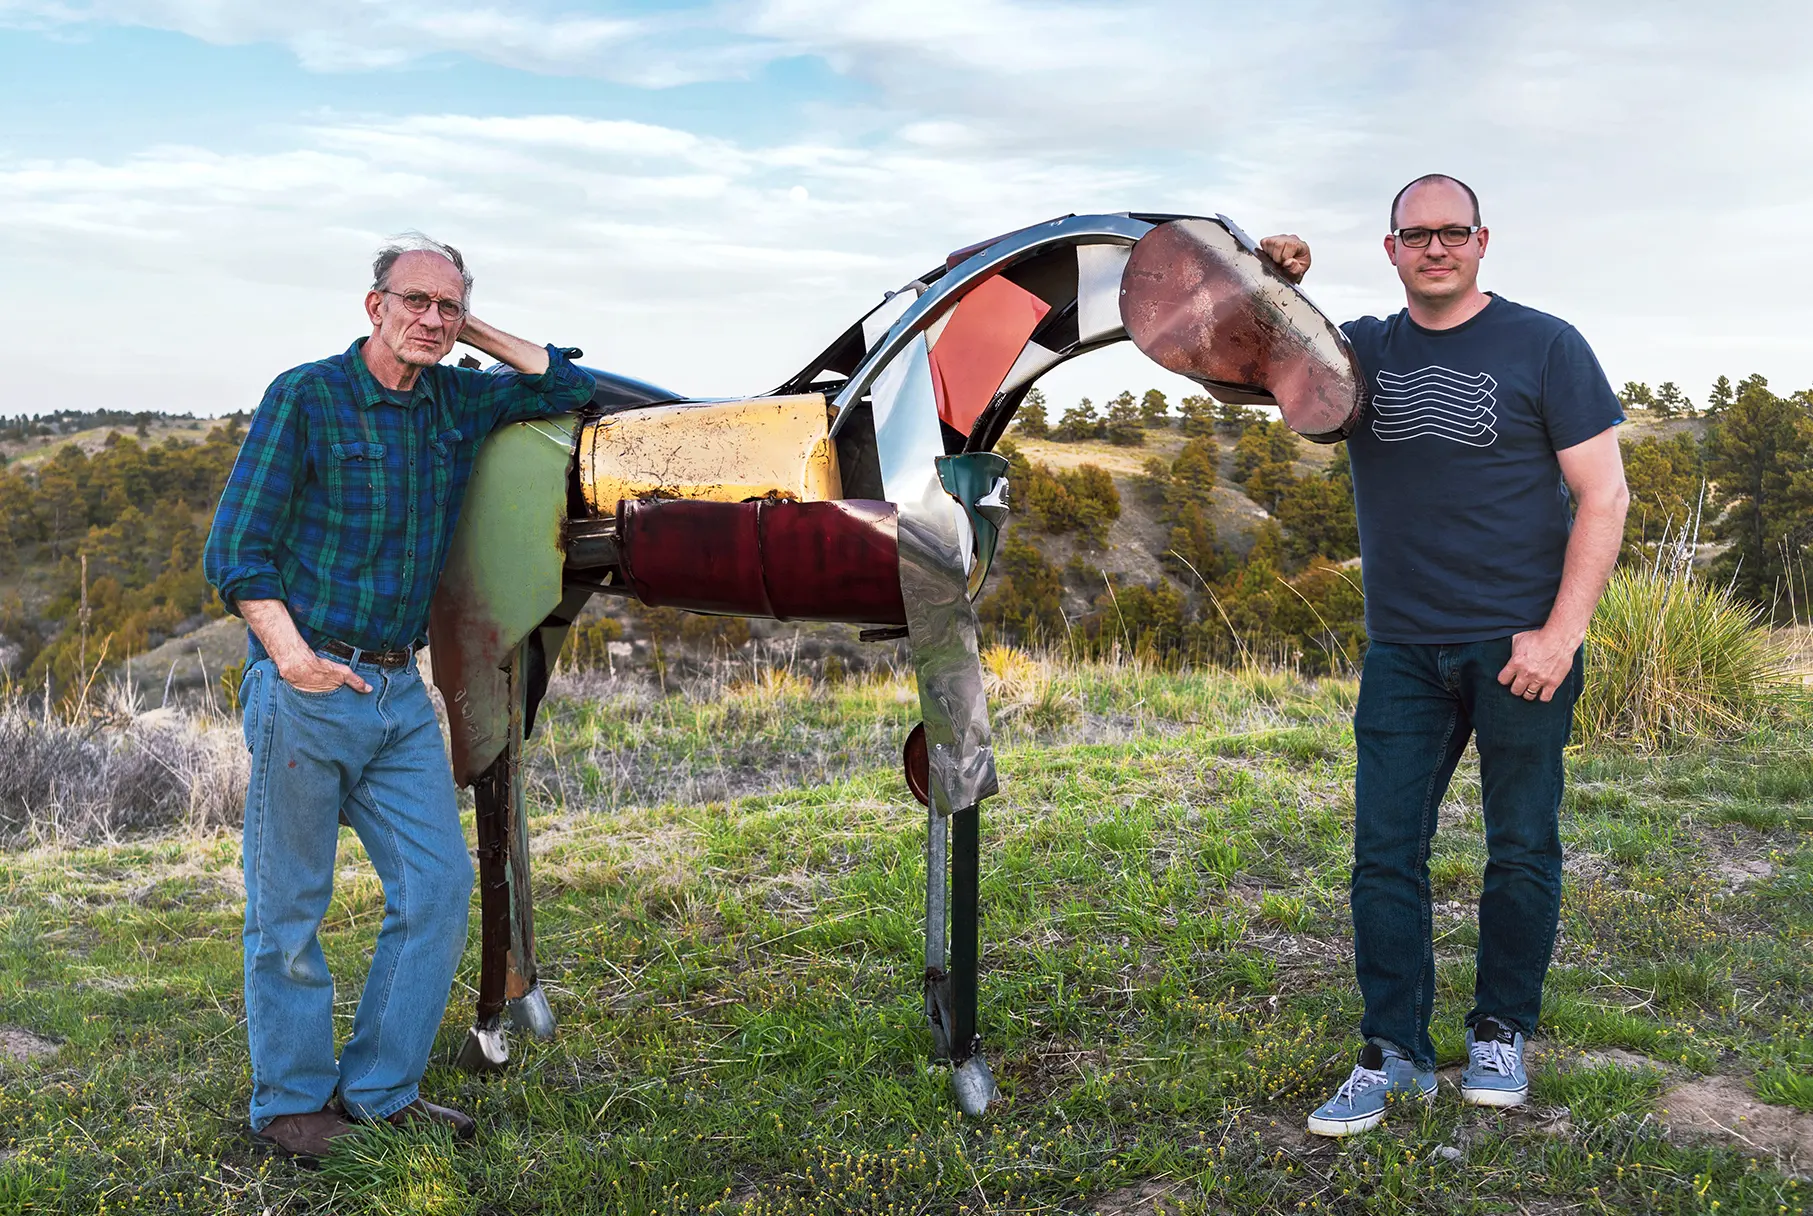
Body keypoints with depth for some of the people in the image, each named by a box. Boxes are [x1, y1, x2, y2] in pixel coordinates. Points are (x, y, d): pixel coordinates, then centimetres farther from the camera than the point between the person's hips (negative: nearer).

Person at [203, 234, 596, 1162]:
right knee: (290, 909, 3)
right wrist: (291, 652, -23)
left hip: (401, 692, 6)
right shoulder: (305, 398, -7)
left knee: (438, 887, 5)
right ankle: (290, 1101, 18)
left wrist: (475, 333, 11)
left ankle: (380, 1087, 18)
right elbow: (234, 550, -9)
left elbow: (565, 387, 23)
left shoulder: (456, 402, 10)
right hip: (307, 690, -6)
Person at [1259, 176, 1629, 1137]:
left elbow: (1603, 495, -3)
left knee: (1521, 848, 7)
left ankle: (1501, 1035, 24)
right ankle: (1394, 1054, 8)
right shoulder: (1360, 351, 10)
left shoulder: (1544, 346, 0)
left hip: (1520, 645, -3)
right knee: (1384, 849, 0)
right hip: (1402, 651, 3)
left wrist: (1561, 632, -11)